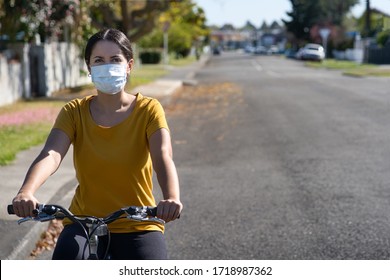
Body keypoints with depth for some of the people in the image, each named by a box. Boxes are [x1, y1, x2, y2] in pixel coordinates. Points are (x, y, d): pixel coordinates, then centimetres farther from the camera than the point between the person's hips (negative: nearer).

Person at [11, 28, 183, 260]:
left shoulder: (148, 110, -4)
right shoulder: (74, 112, 0)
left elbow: (163, 157, -20)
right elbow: (50, 155, -17)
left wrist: (172, 198, -42)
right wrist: (26, 192, -38)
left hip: (138, 226, 0)